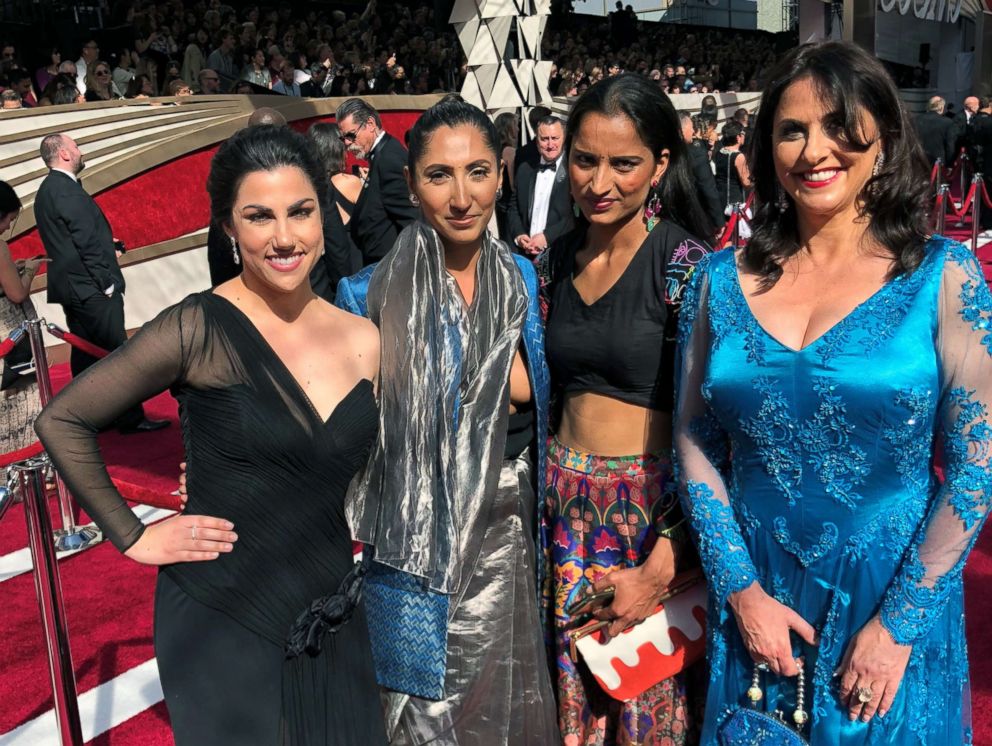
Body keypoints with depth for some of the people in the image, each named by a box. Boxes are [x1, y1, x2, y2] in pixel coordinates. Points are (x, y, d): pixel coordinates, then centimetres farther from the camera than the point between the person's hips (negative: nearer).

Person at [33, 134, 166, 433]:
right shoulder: (68, 190, -16)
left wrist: (106, 246, 12)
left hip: (71, 286, 10)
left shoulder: (47, 189, 15)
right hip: (91, 288, -10)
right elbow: (87, 242, -20)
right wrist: (107, 282, -16)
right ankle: (131, 419, -1)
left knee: (85, 353, 14)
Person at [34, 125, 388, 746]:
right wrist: (134, 538, -7)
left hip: (334, 621, 5)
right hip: (222, 625, -4)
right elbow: (62, 421, -6)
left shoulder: (364, 340, 0)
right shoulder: (199, 329, -14)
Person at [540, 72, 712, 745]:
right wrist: (547, 498, 9)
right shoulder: (560, 257, 5)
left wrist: (661, 567, -18)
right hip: (566, 509, 5)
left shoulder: (685, 263, -13)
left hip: (654, 512, -5)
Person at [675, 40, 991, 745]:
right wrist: (741, 591, -6)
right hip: (752, 596, 2)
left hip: (898, 596, -2)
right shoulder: (723, 280, -3)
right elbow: (695, 445, 0)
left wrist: (900, 622, -11)